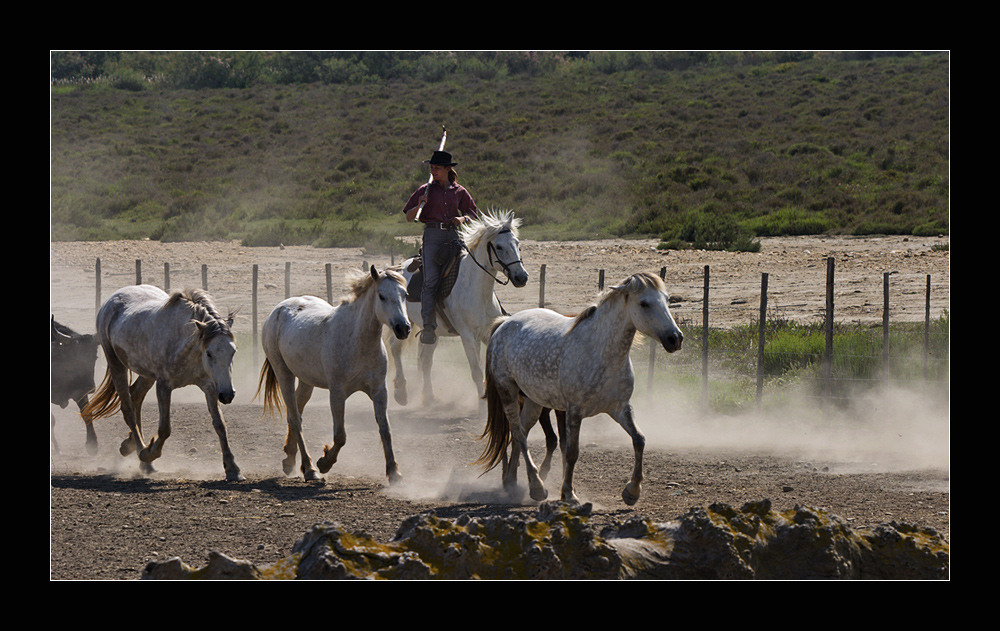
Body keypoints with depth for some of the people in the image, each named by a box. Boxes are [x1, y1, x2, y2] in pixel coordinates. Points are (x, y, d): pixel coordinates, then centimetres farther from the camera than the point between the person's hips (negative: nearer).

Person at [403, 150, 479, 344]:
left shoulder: (459, 191, 12)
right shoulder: (426, 191, 7)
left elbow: (473, 213, 20)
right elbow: (409, 217, 8)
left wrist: (463, 218, -2)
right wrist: (419, 205, -11)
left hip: (453, 235, 3)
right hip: (432, 235, -3)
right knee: (431, 280, -15)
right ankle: (428, 326, -19)